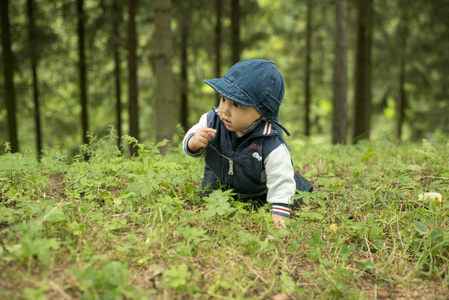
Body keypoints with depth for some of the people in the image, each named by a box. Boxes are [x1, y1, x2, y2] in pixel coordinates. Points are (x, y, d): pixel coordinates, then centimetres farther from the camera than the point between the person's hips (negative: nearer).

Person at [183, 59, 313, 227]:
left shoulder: (271, 144, -42)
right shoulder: (212, 121, -29)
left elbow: (281, 183, -34)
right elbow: (190, 146, -15)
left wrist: (279, 214, -40)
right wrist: (193, 143, -39)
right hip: (220, 182, 3)